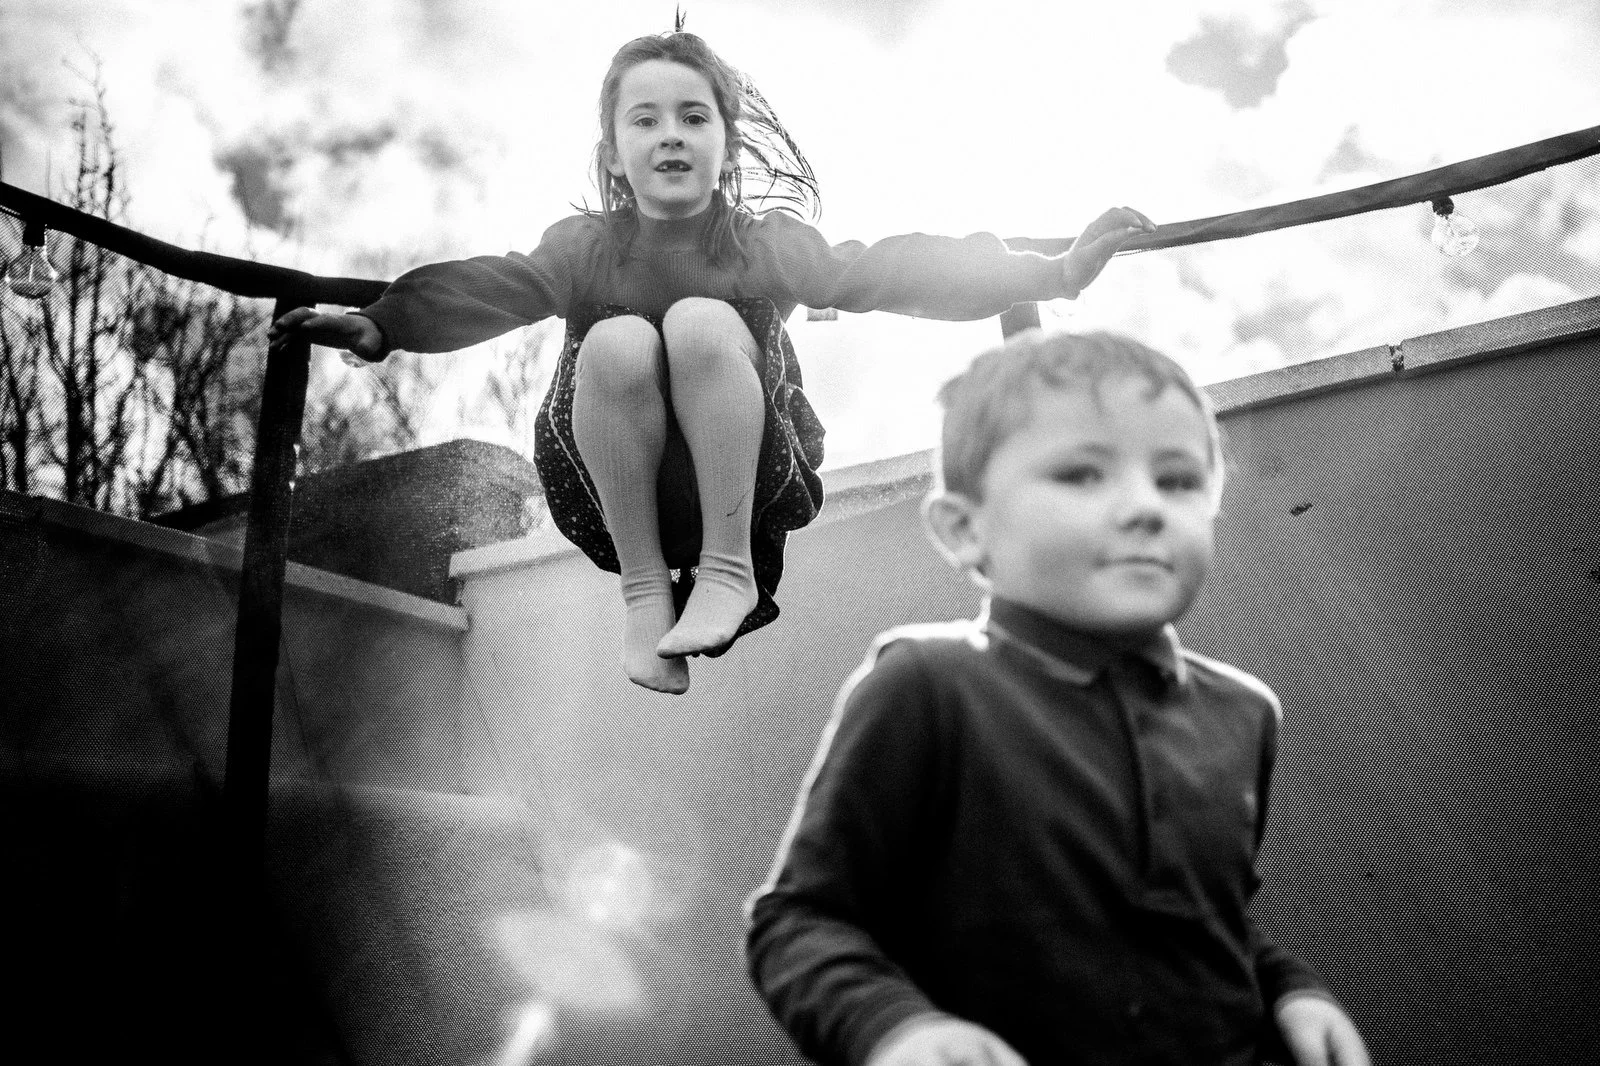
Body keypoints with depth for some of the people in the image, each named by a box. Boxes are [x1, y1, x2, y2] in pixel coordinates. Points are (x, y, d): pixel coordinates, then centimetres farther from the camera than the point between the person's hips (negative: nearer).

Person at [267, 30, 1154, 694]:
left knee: (703, 322, -24)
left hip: (747, 489, -1)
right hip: (614, 502, 1)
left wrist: (1052, 275, -17)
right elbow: (492, 290, -5)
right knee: (618, 342, -26)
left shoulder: (765, 246, 0)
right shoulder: (585, 247, 5)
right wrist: (381, 326, -21)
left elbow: (886, 274, -8)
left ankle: (729, 569, -18)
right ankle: (644, 589, -18)